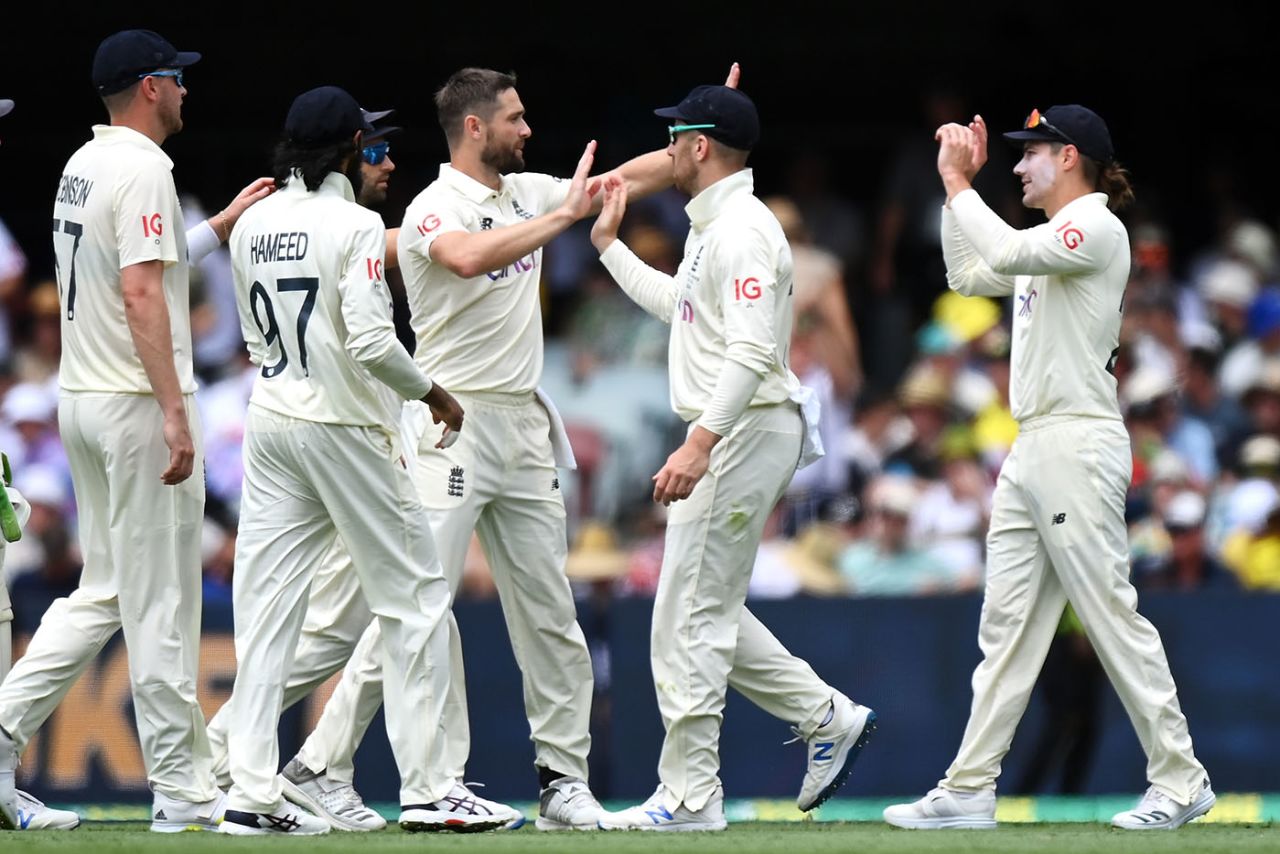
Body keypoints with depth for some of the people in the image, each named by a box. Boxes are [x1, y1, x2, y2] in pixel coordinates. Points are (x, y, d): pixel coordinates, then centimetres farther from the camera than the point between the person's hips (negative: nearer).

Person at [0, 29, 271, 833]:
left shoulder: (83, 165, 14)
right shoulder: (143, 169, -14)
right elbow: (142, 294, -23)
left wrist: (222, 225, 29)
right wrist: (175, 415, -25)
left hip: (83, 402, 9)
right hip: (138, 404, -9)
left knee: (106, 591, 15)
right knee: (161, 602, -4)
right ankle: (184, 795, 0)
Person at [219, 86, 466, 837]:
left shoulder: (253, 226, 8)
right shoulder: (354, 225, -13)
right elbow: (371, 342, -21)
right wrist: (431, 393, -5)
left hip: (270, 422, 6)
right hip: (346, 427, -6)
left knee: (269, 604, 4)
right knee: (416, 597, 4)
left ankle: (251, 794, -2)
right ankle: (424, 789, 2)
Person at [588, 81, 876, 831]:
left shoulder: (741, 230, -17)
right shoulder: (713, 227, 16)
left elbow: (752, 351, -27)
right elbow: (676, 304, 36)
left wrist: (700, 444, -35)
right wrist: (609, 243, 35)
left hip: (744, 432, -11)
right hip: (729, 437, 11)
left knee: (691, 615, -9)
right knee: (707, 609, 15)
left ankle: (689, 797, -6)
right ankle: (830, 718, 17)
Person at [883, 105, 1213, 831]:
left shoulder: (1096, 229, -11)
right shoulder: (1053, 241, 19)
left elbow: (1004, 253, -25)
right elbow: (969, 274, 27)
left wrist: (958, 182, -14)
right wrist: (959, 184, 18)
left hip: (1078, 447, -10)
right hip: (1031, 450, 10)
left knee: (1113, 618, -7)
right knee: (1006, 626, 6)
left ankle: (1180, 780, -2)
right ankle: (970, 791, 5)